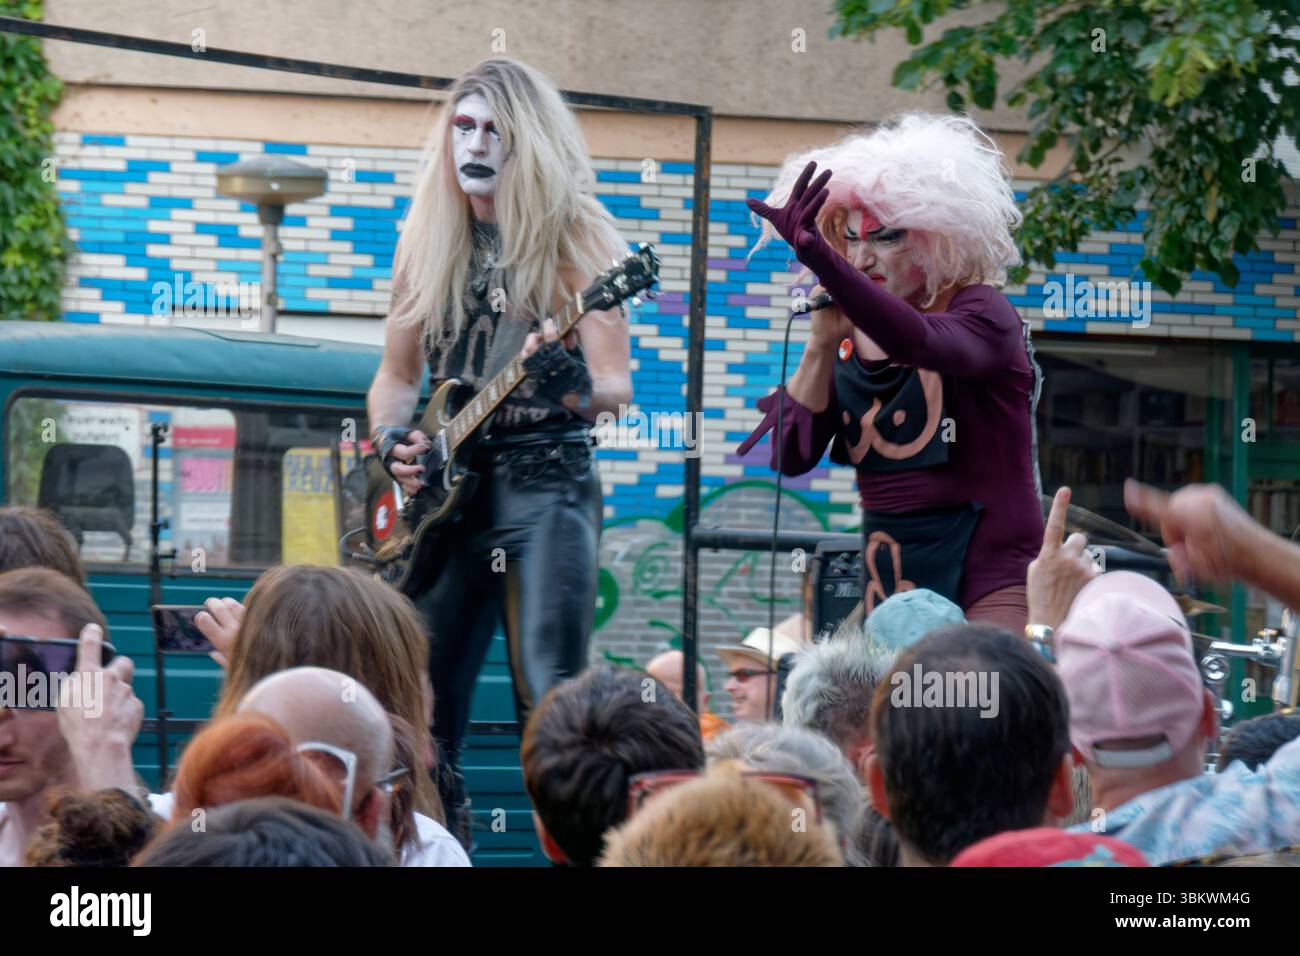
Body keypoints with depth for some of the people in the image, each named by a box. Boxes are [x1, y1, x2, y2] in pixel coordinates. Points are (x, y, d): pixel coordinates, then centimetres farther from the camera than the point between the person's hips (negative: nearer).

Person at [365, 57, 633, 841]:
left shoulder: (573, 237, -2)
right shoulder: (430, 243, 13)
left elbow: (616, 386, -7)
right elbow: (396, 376, 20)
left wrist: (571, 389, -29)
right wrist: (394, 441, 0)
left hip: (546, 486, -5)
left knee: (552, 702, -15)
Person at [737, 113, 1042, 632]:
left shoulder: (982, 313, -6)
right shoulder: (851, 334, 7)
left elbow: (921, 344, -31)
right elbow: (791, 456, 1)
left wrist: (817, 256, -42)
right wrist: (822, 344, -9)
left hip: (987, 578, -5)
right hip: (889, 583, 5)